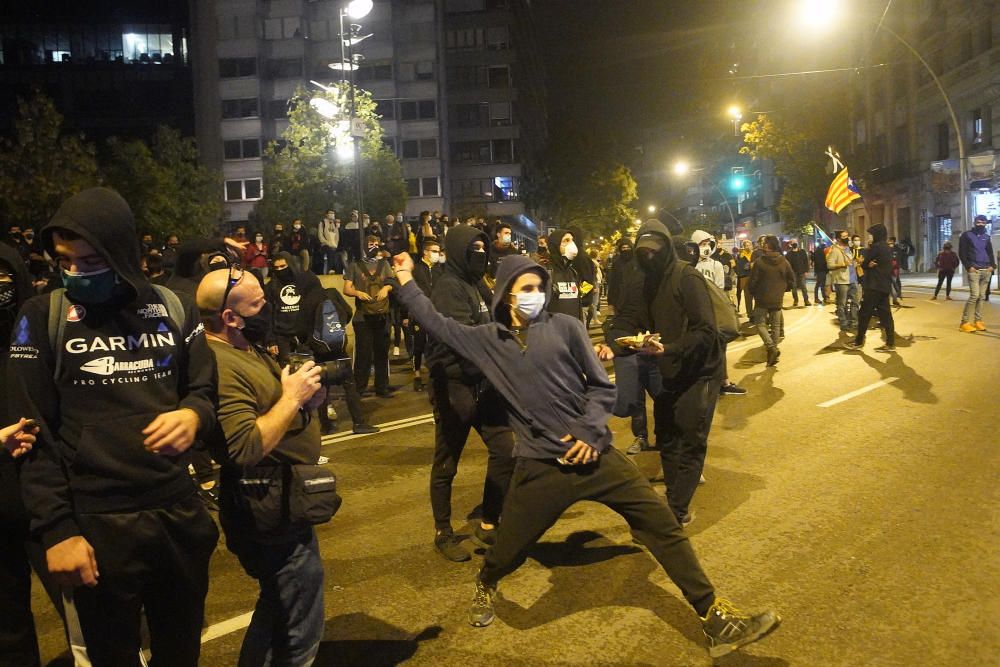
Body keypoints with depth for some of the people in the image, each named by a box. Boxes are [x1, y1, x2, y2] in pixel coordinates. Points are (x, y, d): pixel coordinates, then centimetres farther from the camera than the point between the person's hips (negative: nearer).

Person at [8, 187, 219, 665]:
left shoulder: (173, 309, 4)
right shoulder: (41, 319, -4)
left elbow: (205, 388, 10)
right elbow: (35, 435, -5)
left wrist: (193, 414, -14)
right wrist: (56, 529, -10)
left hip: (178, 513, 2)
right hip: (96, 523, -2)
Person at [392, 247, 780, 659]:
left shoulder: (564, 326, 1)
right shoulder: (487, 339, 4)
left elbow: (602, 387, 3)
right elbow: (436, 324, 7)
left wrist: (589, 430, -10)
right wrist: (407, 281, 3)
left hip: (593, 453, 1)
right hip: (540, 466, 0)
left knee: (664, 527, -3)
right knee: (507, 552, 9)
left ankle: (716, 620, 8)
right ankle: (484, 587, 47)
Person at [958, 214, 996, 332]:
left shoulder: (986, 237, 18)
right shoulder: (966, 235, 2)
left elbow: (990, 253, 20)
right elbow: (962, 253, -3)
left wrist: (992, 265, 3)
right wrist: (968, 266, -13)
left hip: (986, 270, 5)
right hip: (974, 270, -5)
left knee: (981, 296, 4)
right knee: (974, 295, -15)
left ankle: (978, 321, 7)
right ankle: (965, 322, -12)